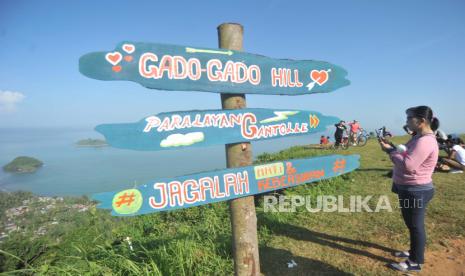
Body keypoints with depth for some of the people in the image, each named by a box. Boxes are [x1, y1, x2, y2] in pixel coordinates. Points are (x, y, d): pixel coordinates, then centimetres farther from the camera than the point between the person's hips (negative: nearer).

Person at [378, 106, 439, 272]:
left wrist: (390, 150, -19)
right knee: (413, 224, 22)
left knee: (415, 226, 3)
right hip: (410, 189, 10)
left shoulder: (425, 141, -24)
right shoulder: (420, 138, 10)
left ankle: (415, 263, 18)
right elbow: (406, 156, 14)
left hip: (415, 191, -10)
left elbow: (407, 165, -30)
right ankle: (414, 252, 39)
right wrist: (392, 147, 0)